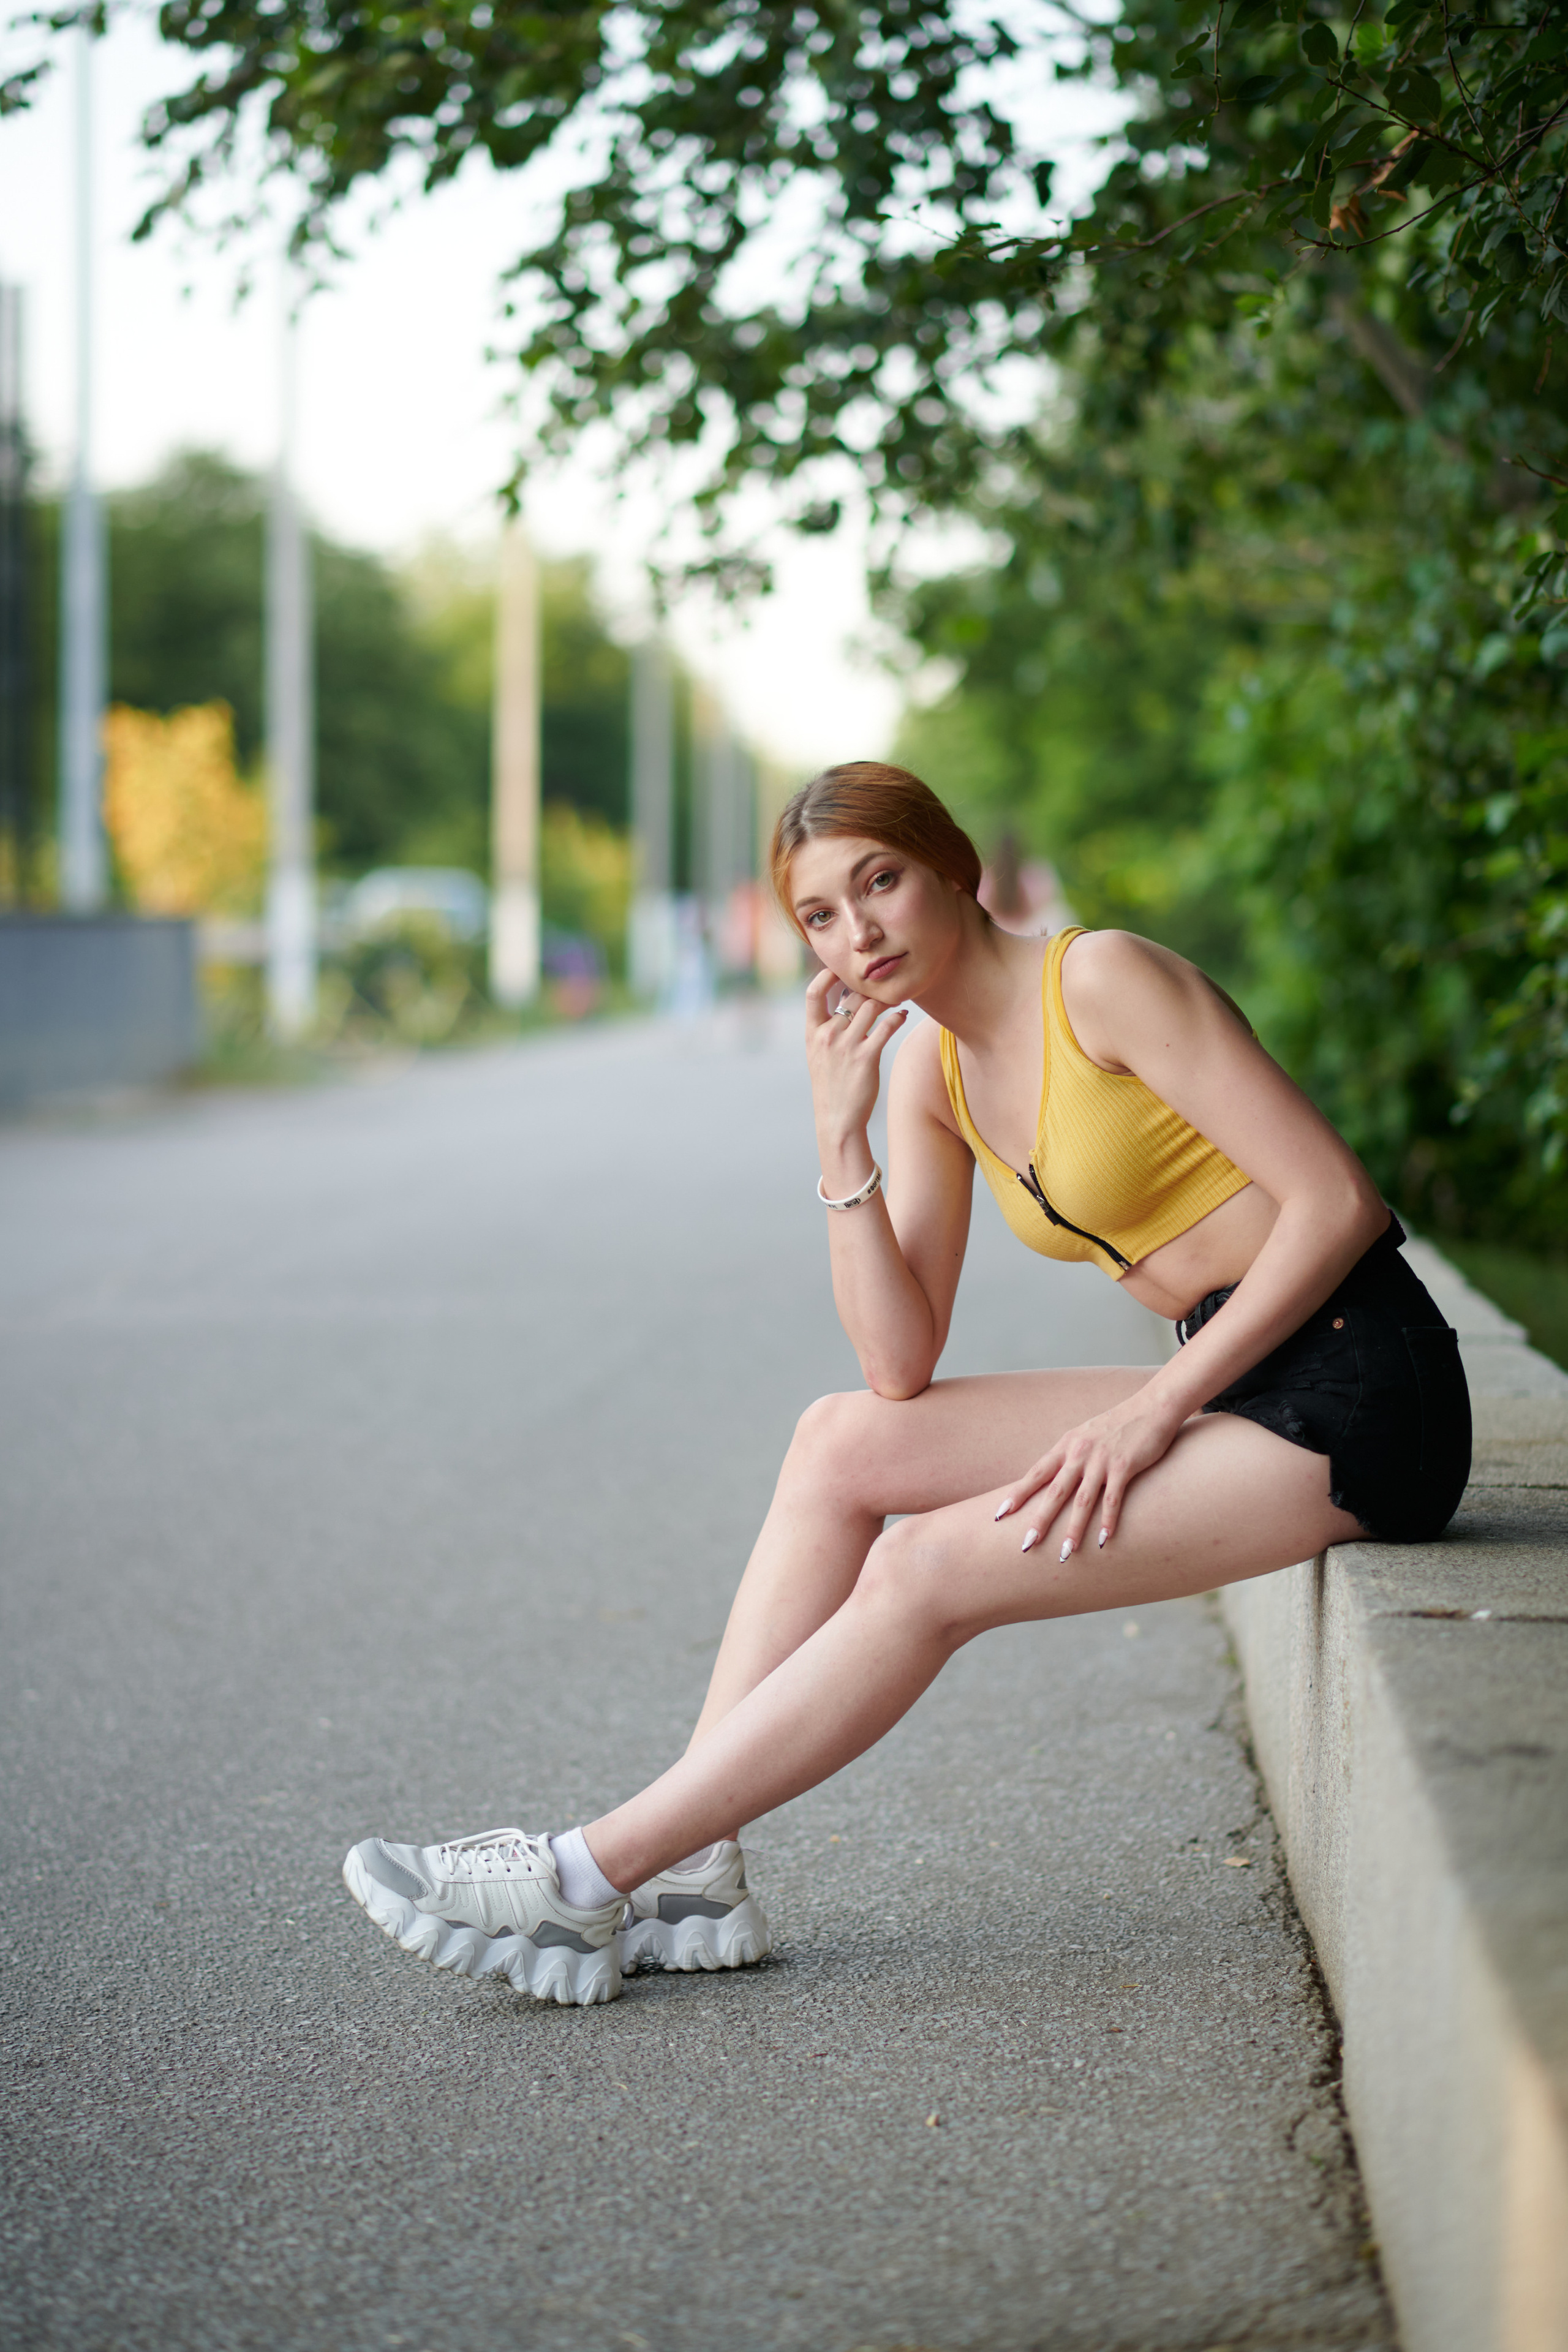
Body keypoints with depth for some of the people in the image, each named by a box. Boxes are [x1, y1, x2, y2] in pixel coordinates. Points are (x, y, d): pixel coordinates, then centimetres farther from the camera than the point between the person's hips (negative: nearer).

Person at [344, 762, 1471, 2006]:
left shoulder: (1102, 979, -14)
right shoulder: (934, 1072, 9)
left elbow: (1334, 1197, -18)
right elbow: (901, 1369, 2)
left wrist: (1152, 1409, -20)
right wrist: (841, 1134, -7)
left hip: (1355, 1400, -8)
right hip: (1220, 1387, 8)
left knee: (924, 1571, -16)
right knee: (842, 1442, 1)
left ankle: (591, 1881, -10)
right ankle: (693, 1871, -3)